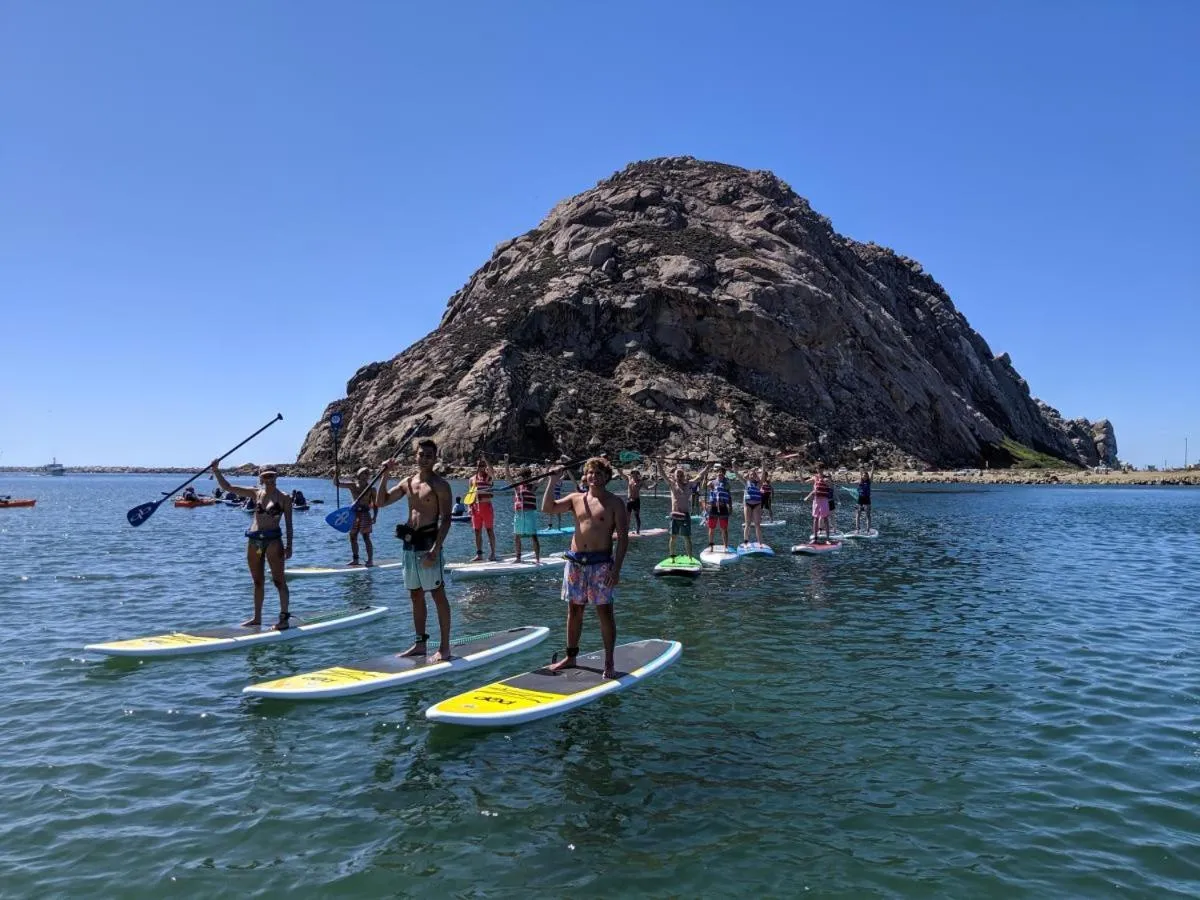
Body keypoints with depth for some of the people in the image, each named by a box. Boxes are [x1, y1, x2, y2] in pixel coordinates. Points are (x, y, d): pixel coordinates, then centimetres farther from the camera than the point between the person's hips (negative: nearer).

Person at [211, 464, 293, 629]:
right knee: (258, 581, 12)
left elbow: (288, 523, 1)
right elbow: (227, 487, 9)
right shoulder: (255, 493, 9)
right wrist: (216, 471, -2)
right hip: (254, 541, 5)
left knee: (279, 580, -4)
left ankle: (284, 617, -1)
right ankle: (257, 617, 21)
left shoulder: (284, 498, 0)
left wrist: (289, 545, -4)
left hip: (273, 540, -4)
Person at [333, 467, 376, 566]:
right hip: (354, 514, 6)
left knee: (366, 537, -9)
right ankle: (355, 559, 20)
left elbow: (375, 504, -4)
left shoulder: (371, 489, -3)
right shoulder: (352, 485, 7)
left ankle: (370, 560, -7)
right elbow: (336, 483, 5)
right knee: (353, 537, 10)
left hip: (365, 514, -5)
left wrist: (375, 516, -13)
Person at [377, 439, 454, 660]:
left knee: (438, 595, -3)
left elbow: (446, 519, -12)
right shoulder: (408, 482, 13)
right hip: (409, 543, 7)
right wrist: (385, 475, 2)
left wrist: (435, 550, -20)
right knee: (416, 595, 13)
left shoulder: (439, 484, -7)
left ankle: (444, 647, 1)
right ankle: (420, 644, 23)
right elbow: (380, 502, 15)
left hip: (428, 543, -7)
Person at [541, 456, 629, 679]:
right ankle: (571, 657, 24)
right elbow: (548, 508, 4)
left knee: (604, 612, -3)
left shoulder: (614, 503, -2)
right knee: (574, 609, 11)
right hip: (575, 561, 4)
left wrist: (616, 569, -13)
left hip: (601, 562, -4)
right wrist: (552, 482, -4)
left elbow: (623, 538, -5)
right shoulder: (576, 499, 10)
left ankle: (609, 663, 5)